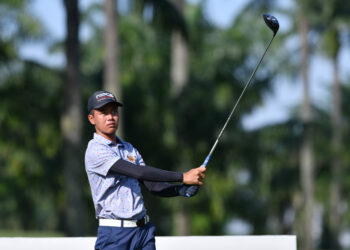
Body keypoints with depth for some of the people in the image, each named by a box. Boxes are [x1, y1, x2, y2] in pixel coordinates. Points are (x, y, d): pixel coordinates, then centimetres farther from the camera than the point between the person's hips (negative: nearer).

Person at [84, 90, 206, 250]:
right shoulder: (95, 150, -10)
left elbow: (153, 185, 11)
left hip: (144, 231, 7)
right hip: (114, 234, -7)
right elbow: (139, 172, -19)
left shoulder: (130, 150, 17)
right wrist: (182, 177, -22)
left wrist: (181, 190, -10)